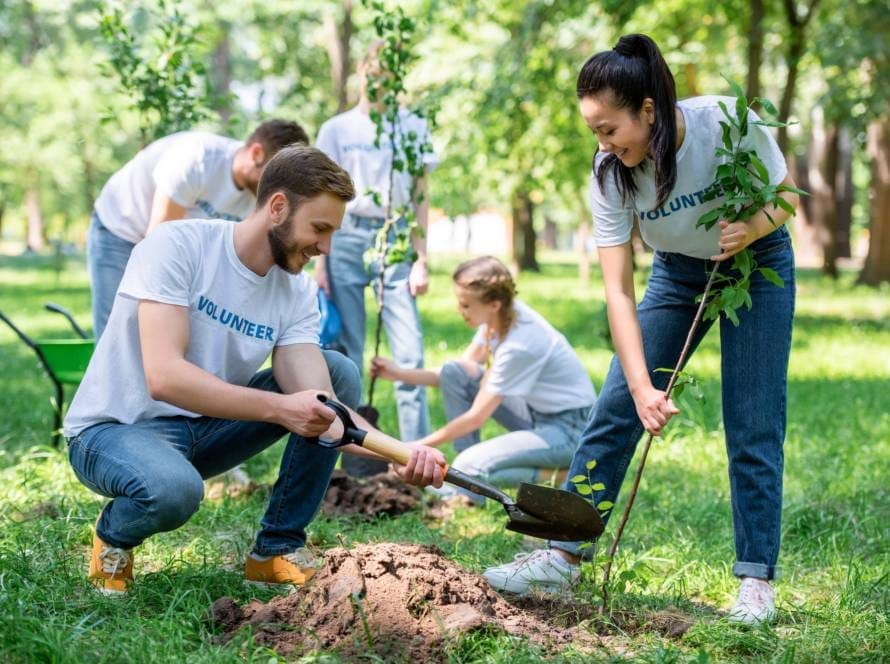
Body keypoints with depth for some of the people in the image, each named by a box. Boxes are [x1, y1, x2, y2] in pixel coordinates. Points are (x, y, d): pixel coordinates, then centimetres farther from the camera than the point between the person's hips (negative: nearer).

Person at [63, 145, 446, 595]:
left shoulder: (297, 293, -4)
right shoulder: (179, 246, -21)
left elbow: (319, 407, -16)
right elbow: (164, 377, -32)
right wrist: (278, 408, -40)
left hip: (203, 429, 6)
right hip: (114, 430, -6)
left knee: (340, 374, -6)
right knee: (174, 488, -40)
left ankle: (278, 550, -1)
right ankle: (114, 534, -2)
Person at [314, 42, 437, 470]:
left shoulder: (413, 127, 9)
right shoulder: (337, 130, 8)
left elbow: (420, 197, 8)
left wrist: (421, 260, 1)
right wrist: (319, 262, 0)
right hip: (348, 238, 0)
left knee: (409, 354, -7)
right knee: (345, 353, 1)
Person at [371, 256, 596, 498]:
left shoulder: (519, 345, -28)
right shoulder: (499, 316, -5)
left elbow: (476, 417, -21)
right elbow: (460, 373, 8)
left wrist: (418, 446, -13)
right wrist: (399, 373, -1)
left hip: (571, 427, -9)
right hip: (537, 411, 9)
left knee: (470, 467, -25)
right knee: (452, 372, -2)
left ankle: (559, 475, -5)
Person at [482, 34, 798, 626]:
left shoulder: (731, 122, -30)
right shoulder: (611, 171, -24)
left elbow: (787, 194, -12)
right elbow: (618, 290, -24)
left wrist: (751, 227, -34)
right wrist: (642, 388, -33)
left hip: (757, 265, -2)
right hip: (678, 270, 2)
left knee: (754, 431, -7)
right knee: (616, 410, -3)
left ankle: (756, 581, 2)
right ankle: (563, 556, 4)